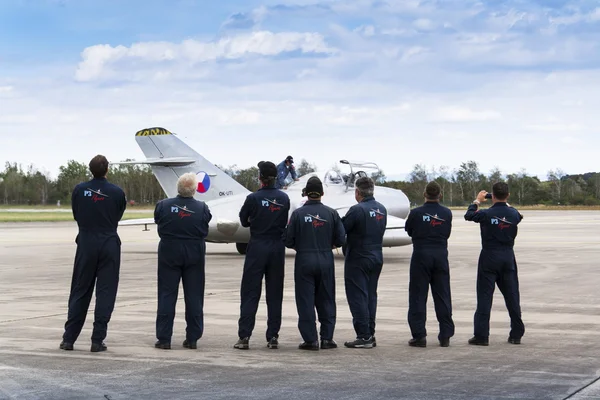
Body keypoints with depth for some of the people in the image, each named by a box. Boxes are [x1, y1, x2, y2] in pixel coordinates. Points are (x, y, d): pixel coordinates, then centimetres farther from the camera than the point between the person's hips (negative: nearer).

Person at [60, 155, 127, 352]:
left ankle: (69, 338, 11)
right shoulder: (117, 192, -5)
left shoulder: (79, 190, -3)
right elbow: (118, 217, 7)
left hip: (86, 244, 2)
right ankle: (97, 340, 0)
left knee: (79, 292, 10)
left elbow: (76, 215, 8)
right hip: (109, 245, -2)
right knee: (105, 293, 2)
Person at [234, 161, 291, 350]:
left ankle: (244, 337, -2)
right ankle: (273, 337, 9)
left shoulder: (254, 198, -10)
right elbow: (285, 222, 11)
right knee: (275, 293, 9)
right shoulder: (284, 198, 2)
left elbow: (243, 221, 2)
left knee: (250, 293, 1)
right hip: (278, 247, 3)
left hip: (257, 247, -3)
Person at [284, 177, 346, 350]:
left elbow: (288, 240, -5)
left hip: (304, 261, -2)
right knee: (326, 300, 11)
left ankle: (310, 339, 2)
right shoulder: (331, 213, -1)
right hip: (326, 261, 2)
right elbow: (341, 239, -1)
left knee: (305, 301, 3)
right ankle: (327, 337, 12)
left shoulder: (298, 213, -6)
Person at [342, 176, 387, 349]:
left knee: (357, 297, -2)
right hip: (377, 258, 8)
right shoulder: (382, 209, 7)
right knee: (371, 296, 14)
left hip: (358, 259, -8)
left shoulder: (357, 210, -18)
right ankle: (370, 335, 17)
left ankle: (364, 336, -3)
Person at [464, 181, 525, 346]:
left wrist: (477, 201, 22)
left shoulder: (486, 214, -12)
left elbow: (469, 215, 7)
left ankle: (481, 335, -2)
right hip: (508, 257, 3)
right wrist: (505, 203, 30)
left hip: (489, 258, -3)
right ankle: (517, 334, 14)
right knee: (512, 296, 10)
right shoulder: (514, 214, -4)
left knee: (485, 296, 0)